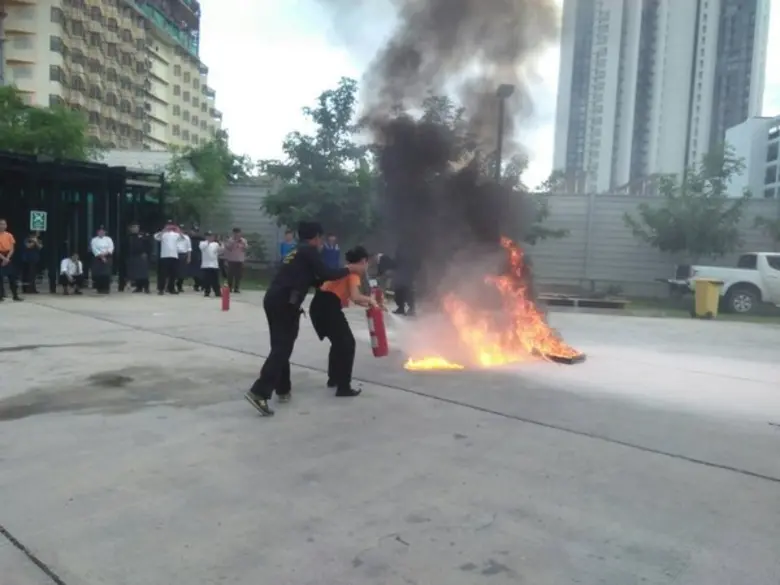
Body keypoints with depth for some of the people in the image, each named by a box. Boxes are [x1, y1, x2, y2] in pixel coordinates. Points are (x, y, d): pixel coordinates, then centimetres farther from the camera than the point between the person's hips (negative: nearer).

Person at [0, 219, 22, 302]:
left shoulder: (9, 235, 5)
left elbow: (12, 249, 3)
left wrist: (7, 258, -9)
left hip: (8, 257, 3)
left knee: (12, 277, 3)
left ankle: (15, 295, 7)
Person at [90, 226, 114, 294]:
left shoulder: (108, 239, 7)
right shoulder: (94, 240, 3)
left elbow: (111, 248, -2)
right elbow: (94, 249, -7)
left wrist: (105, 254, -16)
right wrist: (101, 256, -13)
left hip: (107, 258, 1)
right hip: (98, 258, 0)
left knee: (107, 273, -7)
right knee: (98, 274, -5)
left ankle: (106, 289, -2)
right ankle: (100, 289, 2)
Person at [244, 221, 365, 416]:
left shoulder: (298, 252, 27)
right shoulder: (310, 251, 1)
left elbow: (312, 279, 31)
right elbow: (326, 274, -6)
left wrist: (341, 272, 35)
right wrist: (349, 270, 7)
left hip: (273, 300, 9)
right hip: (284, 303, -9)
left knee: (281, 346, 17)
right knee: (282, 348, -9)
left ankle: (282, 389, 25)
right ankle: (259, 392, -17)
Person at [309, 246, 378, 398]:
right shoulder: (353, 272, -5)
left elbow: (349, 296, 25)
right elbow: (355, 297, -19)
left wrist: (369, 303, 27)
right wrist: (370, 299, -2)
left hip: (319, 305, 9)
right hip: (328, 307, -9)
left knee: (339, 342, 25)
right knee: (348, 344, 0)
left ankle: (333, 378, 35)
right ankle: (343, 387, 0)